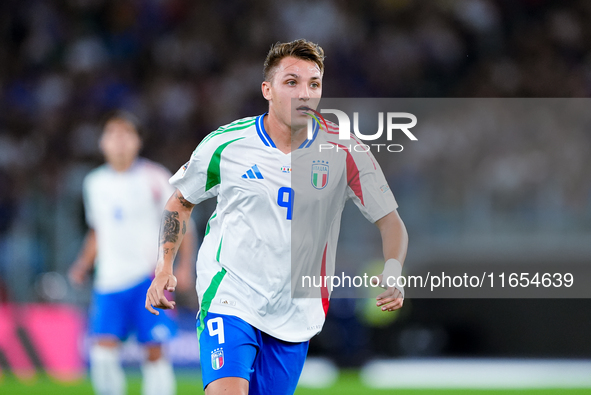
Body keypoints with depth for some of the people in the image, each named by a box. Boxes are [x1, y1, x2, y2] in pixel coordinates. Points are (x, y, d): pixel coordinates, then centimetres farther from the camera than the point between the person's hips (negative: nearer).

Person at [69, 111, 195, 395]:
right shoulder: (94, 183, 11)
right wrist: (83, 264, 9)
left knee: (154, 351, -6)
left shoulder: (154, 178, -2)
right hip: (109, 281, 3)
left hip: (149, 278, -3)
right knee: (103, 348, -11)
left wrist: (184, 265, -10)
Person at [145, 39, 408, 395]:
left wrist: (392, 274, -23)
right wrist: (165, 268, 4)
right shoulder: (225, 145, -5)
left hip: (296, 314, 2)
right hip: (230, 297, -2)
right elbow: (181, 201, 13)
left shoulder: (342, 150, -5)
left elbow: (391, 222, -4)